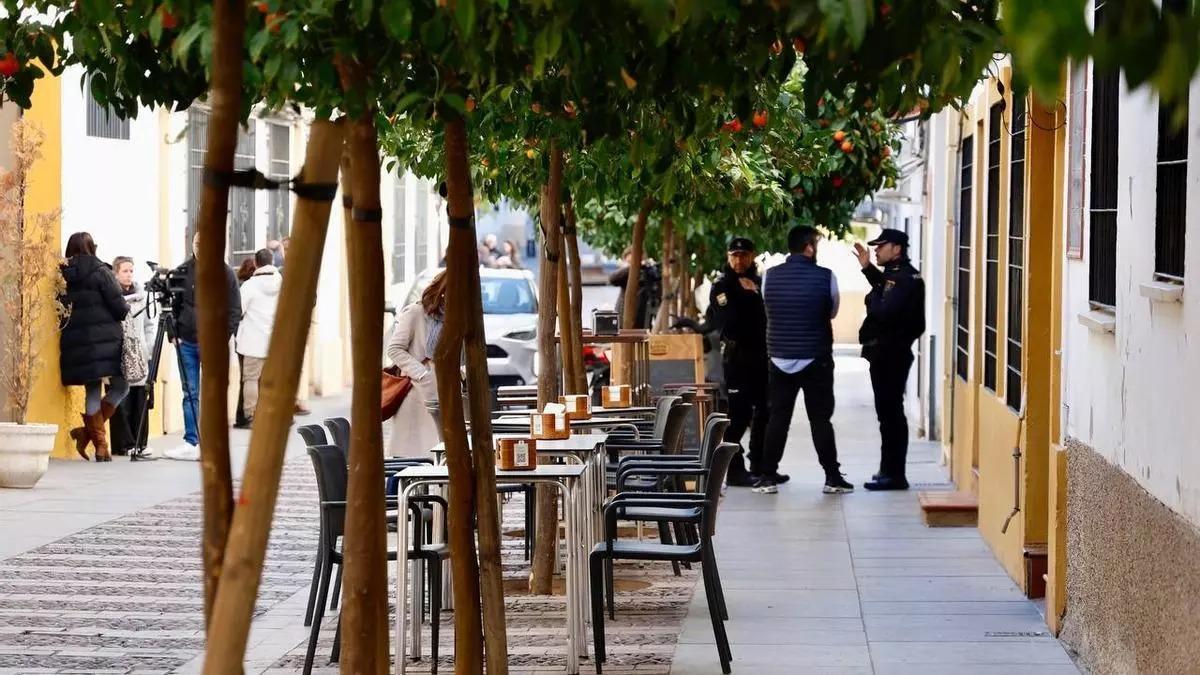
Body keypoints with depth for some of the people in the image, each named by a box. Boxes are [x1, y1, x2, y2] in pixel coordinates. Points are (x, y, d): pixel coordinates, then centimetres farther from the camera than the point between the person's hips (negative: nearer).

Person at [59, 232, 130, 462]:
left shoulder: (63, 275, 6)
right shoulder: (99, 271, -6)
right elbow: (119, 306, -7)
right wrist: (125, 309, 13)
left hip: (75, 342, 5)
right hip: (104, 339, -5)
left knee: (92, 392, 11)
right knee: (121, 385, 7)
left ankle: (100, 444, 8)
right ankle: (88, 432, -3)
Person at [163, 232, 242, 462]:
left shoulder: (225, 273, -1)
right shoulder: (182, 271, 7)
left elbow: (234, 311, -2)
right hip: (187, 342, 3)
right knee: (190, 394, 4)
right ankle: (191, 444, 5)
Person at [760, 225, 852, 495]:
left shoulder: (770, 276, -3)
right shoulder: (825, 277, -9)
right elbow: (832, 312, 5)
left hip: (780, 359, 2)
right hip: (816, 360, -2)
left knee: (777, 418, 9)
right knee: (820, 420, 3)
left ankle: (768, 475, 9)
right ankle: (832, 477, 6)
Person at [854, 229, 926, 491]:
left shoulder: (905, 278, -18)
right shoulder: (894, 274, 14)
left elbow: (884, 311, -28)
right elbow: (883, 289, 34)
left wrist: (872, 300, -9)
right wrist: (867, 268, 24)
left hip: (891, 354, -11)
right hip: (886, 353, 11)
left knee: (890, 413, -7)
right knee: (889, 413, 15)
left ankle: (894, 474, -3)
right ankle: (890, 470, 22)